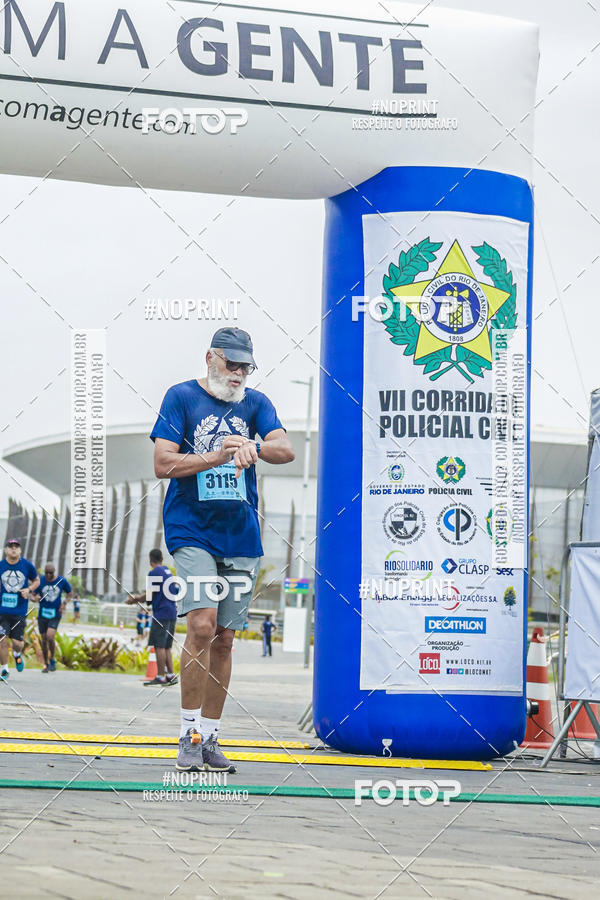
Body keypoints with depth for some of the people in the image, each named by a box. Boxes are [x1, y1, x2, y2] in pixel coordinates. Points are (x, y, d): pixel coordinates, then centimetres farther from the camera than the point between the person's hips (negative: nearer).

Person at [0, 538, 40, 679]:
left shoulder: (27, 565, -1)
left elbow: (36, 580, 13)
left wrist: (28, 589, -5)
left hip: (20, 611, 0)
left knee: (17, 642, -2)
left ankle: (17, 654, 35)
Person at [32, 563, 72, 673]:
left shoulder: (62, 580, -4)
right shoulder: (40, 581, -4)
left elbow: (70, 593, 11)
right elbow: (32, 595, 1)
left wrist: (65, 602, -7)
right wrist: (35, 598, -23)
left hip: (55, 614, -2)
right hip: (42, 613, 2)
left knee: (50, 637, -19)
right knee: (44, 639, 6)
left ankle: (52, 659, 4)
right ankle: (46, 663, 23)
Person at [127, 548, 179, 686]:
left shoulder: (154, 573, -9)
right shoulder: (168, 571, 16)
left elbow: (149, 596, -12)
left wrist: (134, 600, 5)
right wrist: (139, 598, 28)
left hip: (161, 614, -8)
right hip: (172, 614, 8)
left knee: (159, 646, -5)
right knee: (166, 647, 11)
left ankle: (160, 677, -6)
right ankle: (170, 676, 7)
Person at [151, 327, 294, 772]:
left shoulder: (255, 403, 11)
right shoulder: (182, 397, 2)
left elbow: (286, 449, -5)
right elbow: (163, 464, -6)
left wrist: (253, 446, -26)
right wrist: (216, 456, -18)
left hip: (241, 535, 4)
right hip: (191, 530, -4)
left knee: (224, 637, 6)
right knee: (202, 625, -18)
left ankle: (210, 738, 13)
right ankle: (189, 735, -10)